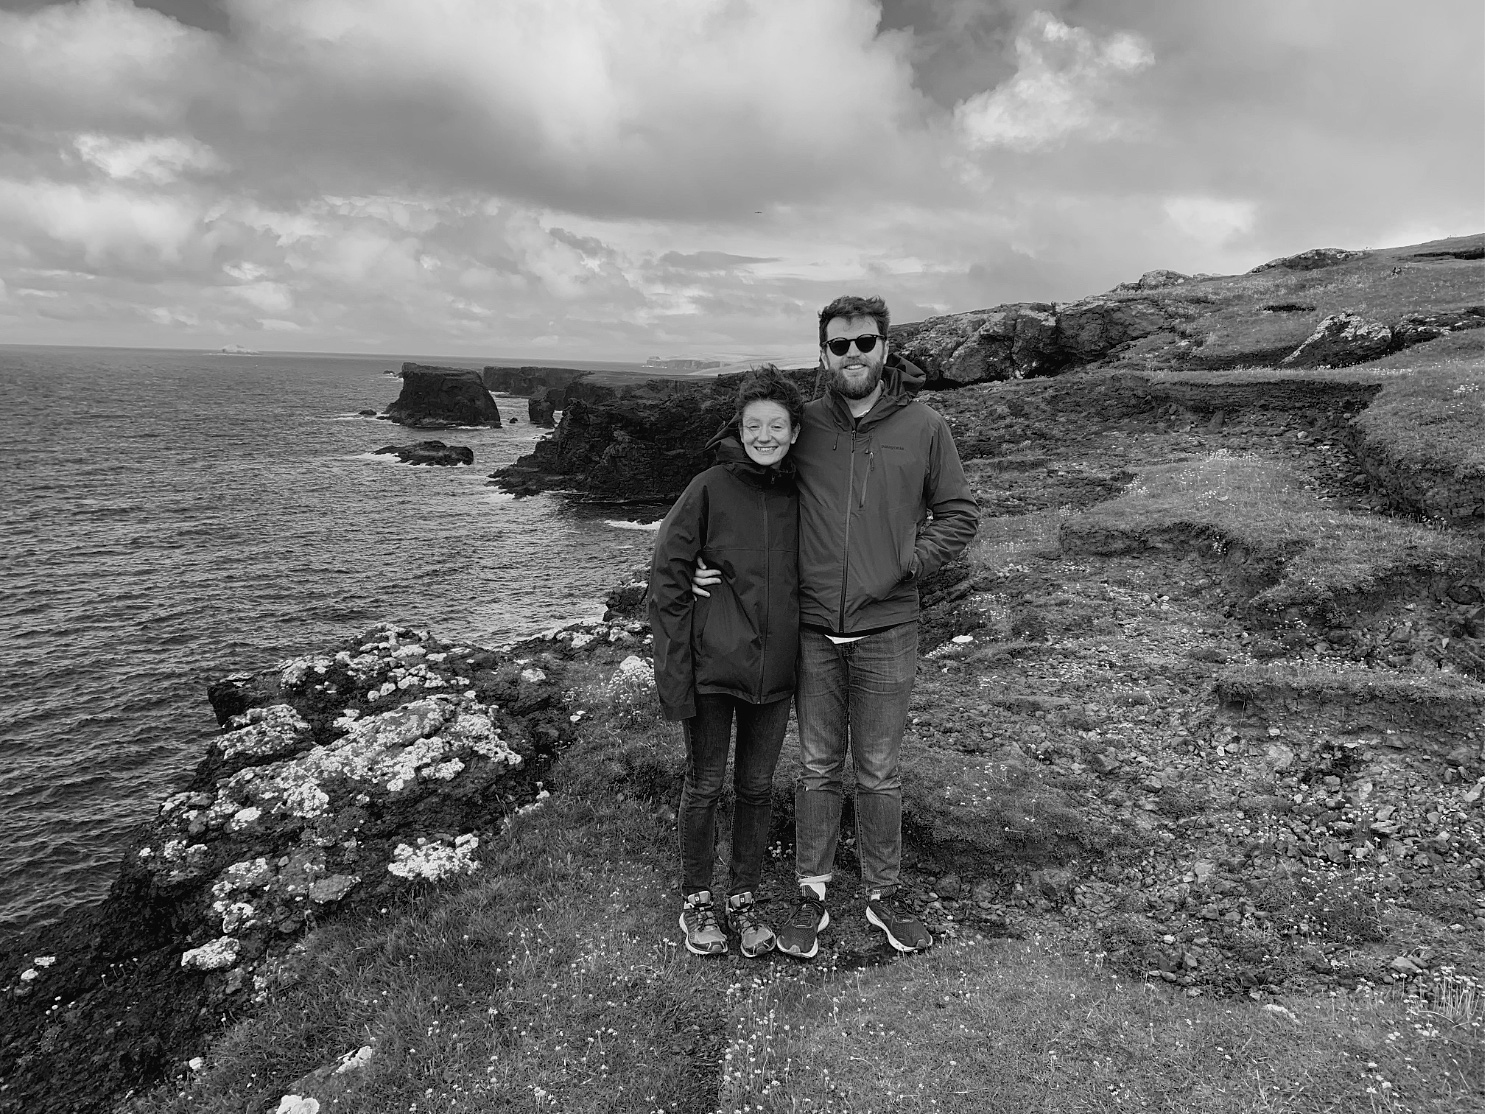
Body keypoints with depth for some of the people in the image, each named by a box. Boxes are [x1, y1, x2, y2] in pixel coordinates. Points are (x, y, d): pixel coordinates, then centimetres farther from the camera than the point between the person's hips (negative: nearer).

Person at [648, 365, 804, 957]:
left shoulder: (802, 495, 1)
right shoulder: (710, 487, -8)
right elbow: (667, 574, -8)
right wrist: (674, 667, -11)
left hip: (775, 670, 3)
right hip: (712, 665, -3)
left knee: (757, 787, 13)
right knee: (704, 785, 9)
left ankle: (744, 897, 31)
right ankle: (696, 899, 28)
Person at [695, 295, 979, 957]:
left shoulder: (925, 427, -3)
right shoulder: (803, 425, -1)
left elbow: (959, 515, 5)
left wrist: (905, 565, -9)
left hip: (887, 633, -1)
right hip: (813, 630, 1)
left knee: (879, 773, 12)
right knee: (817, 767, 13)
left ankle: (883, 895, 31)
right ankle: (811, 896, 29)